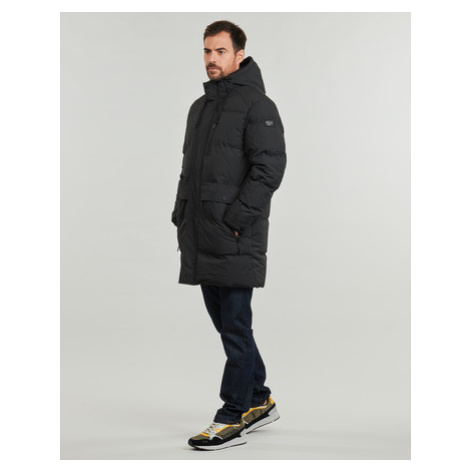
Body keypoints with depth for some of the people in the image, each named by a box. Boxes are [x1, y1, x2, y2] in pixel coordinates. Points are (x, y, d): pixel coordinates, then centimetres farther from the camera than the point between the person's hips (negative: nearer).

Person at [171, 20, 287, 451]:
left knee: (235, 327, -4)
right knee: (226, 323, 14)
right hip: (202, 239, 9)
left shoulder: (256, 104, -6)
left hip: (236, 241, -8)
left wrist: (235, 218, -18)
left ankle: (233, 418, 5)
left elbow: (270, 168, -14)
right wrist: (182, 215, 14)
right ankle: (259, 400, 28)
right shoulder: (200, 106, 20)